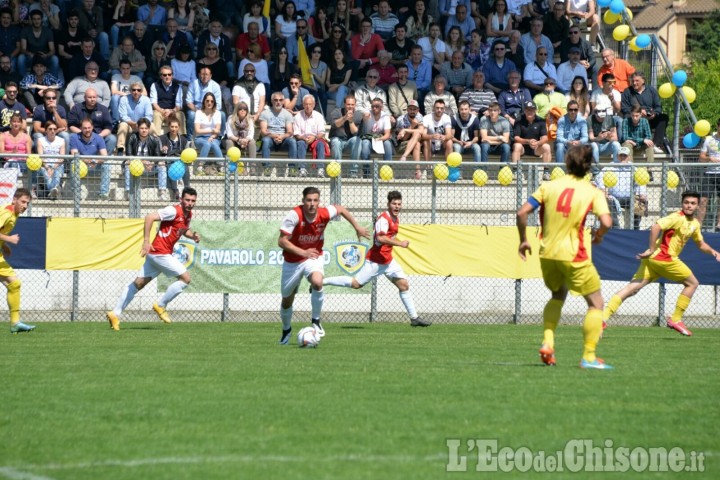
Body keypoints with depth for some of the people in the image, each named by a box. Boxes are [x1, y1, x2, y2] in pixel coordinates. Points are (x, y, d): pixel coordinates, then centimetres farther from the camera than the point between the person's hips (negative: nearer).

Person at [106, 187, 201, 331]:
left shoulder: (188, 214, 12)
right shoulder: (174, 211, -16)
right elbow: (150, 217, -22)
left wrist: (193, 235, 7)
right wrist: (146, 241, -25)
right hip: (160, 253, -9)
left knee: (139, 283, 9)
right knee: (185, 278, -6)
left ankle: (115, 313, 10)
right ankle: (161, 306, 3)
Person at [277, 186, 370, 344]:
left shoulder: (324, 213, -17)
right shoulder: (295, 215, -26)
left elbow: (341, 209, 7)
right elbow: (282, 241, -25)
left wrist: (357, 227, 7)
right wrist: (303, 252, -35)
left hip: (314, 257, 1)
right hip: (292, 261, -1)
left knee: (317, 282, -32)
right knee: (287, 300, 12)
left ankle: (316, 320, -11)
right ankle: (286, 330, 42)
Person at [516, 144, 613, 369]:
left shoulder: (549, 186, 3)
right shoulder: (593, 192, -5)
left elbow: (522, 212, -2)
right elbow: (606, 222, -18)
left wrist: (523, 240, 10)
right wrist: (598, 235, 5)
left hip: (547, 254, 4)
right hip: (573, 256, -4)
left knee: (558, 295, 29)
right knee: (595, 302, 8)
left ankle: (547, 342, 11)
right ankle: (589, 357, 0)